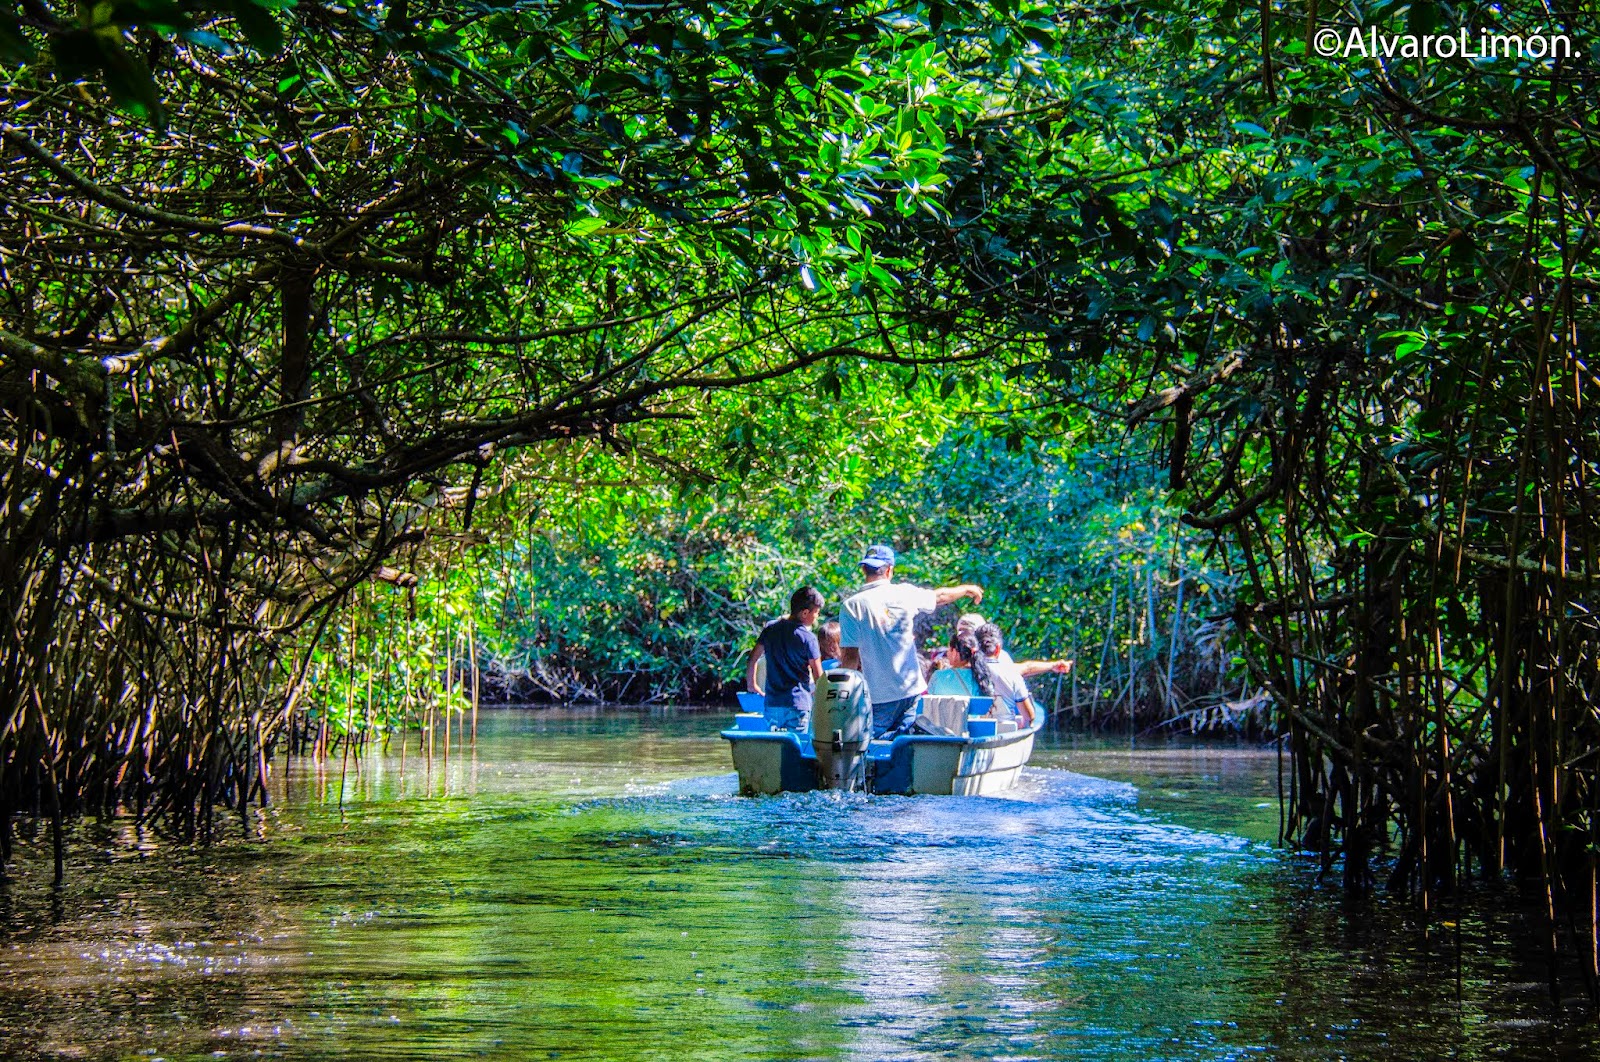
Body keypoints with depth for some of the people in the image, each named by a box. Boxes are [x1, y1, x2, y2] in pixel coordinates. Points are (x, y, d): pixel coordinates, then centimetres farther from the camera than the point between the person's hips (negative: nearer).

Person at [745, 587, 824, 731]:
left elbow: (753, 658, 13)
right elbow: (818, 676, -6)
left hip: (771, 703, 5)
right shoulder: (808, 638, -8)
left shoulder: (770, 628, 8)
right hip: (798, 703, -5)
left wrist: (751, 684, 25)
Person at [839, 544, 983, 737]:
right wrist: (967, 589, 44)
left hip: (878, 696, -3)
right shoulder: (905, 593, 3)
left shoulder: (852, 606, -6)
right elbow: (941, 596, 24)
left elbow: (851, 657, -8)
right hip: (913, 690, 3)